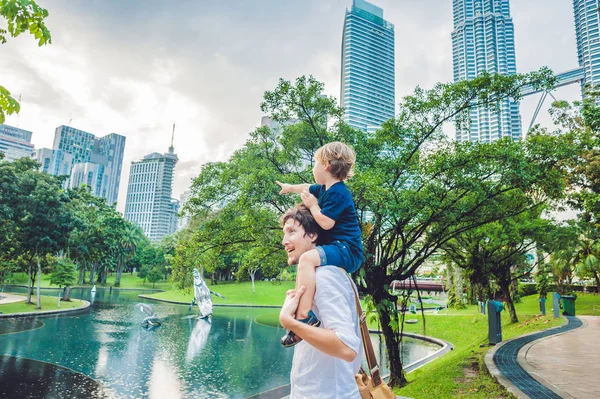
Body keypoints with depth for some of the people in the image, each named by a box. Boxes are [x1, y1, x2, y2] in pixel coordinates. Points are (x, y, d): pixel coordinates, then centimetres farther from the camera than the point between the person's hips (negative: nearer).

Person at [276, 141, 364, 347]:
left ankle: (304, 315, -39)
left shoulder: (337, 193, -16)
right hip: (338, 249, 11)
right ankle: (297, 305, 33)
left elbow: (326, 223, -25)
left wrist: (313, 205, -9)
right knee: (304, 260, 30)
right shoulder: (325, 189, 15)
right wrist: (289, 187, 53)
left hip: (346, 250, -11)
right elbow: (307, 188, 36)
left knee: (307, 258, -34)